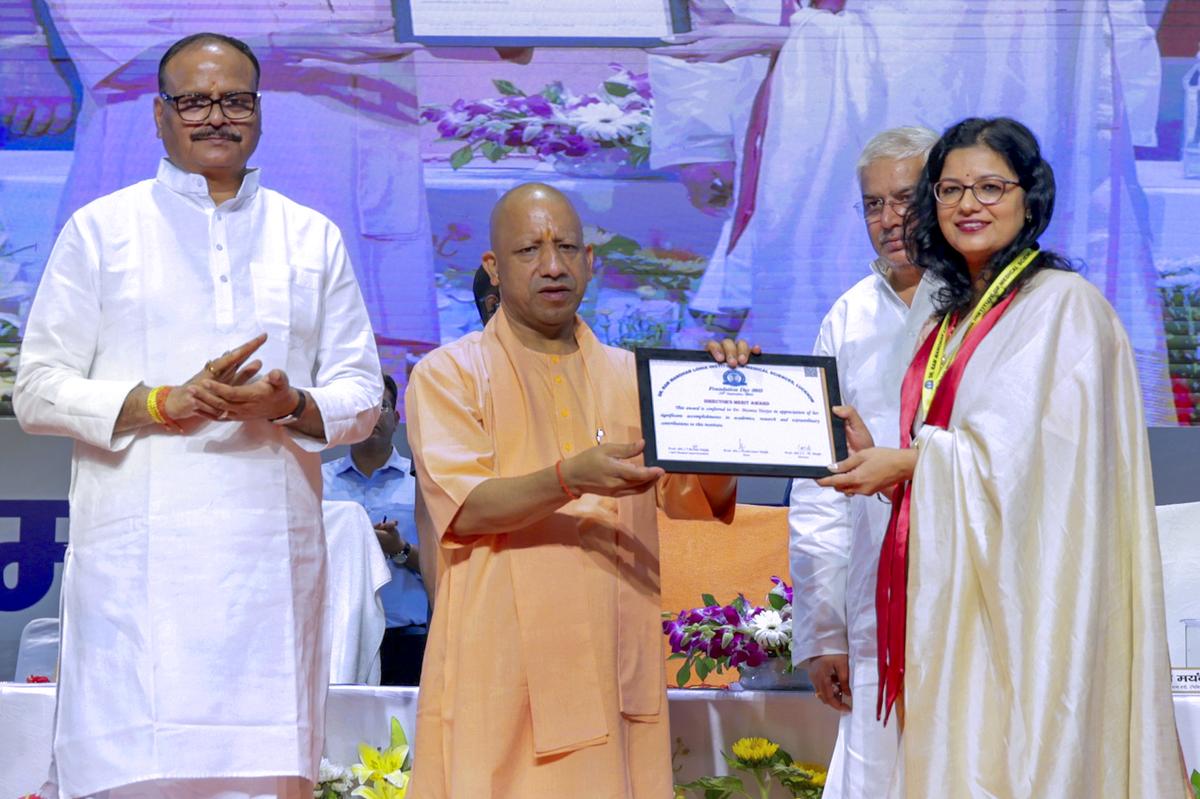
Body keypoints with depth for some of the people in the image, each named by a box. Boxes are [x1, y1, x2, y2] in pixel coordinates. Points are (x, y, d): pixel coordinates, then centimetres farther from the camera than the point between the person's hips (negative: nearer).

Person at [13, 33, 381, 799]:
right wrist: (164, 402, -10)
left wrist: (291, 405, -7)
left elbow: (361, 394, 15)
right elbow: (37, 390, 6)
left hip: (273, 556, 2)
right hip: (139, 556, -2)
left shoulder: (314, 239, 18)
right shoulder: (101, 230, 12)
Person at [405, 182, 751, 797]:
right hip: (505, 670, -3)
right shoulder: (449, 373, 3)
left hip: (619, 665, 3)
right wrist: (570, 479, -27)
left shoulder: (629, 376, 14)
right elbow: (463, 506, -11)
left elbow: (701, 498, 6)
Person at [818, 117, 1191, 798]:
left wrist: (911, 462, -10)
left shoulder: (1064, 304, -7)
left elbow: (1027, 450, -15)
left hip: (1024, 584, -7)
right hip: (952, 588, 7)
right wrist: (876, 455, 1)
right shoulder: (953, 320, 17)